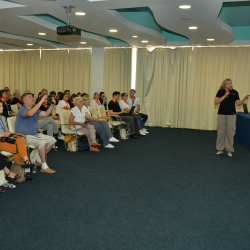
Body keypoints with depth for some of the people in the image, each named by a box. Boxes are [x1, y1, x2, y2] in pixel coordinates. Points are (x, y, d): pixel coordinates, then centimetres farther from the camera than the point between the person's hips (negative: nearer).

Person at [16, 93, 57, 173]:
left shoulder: (34, 109, 15)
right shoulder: (22, 110, -14)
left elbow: (46, 114, 11)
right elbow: (30, 113, -36)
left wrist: (52, 105, -4)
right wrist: (41, 101, -34)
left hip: (35, 134, 9)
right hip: (24, 136, -9)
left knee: (52, 140, 2)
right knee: (42, 142, -32)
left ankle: (36, 158, 11)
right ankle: (44, 166, -21)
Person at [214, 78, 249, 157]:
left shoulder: (234, 92, 5)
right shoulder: (220, 92, 1)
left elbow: (238, 103, 6)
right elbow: (216, 102, -10)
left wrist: (244, 99, -12)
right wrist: (224, 96, -17)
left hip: (231, 115, 0)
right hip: (221, 114, 0)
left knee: (230, 133, 1)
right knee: (220, 132, 5)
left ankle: (230, 150, 11)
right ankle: (220, 149, 16)